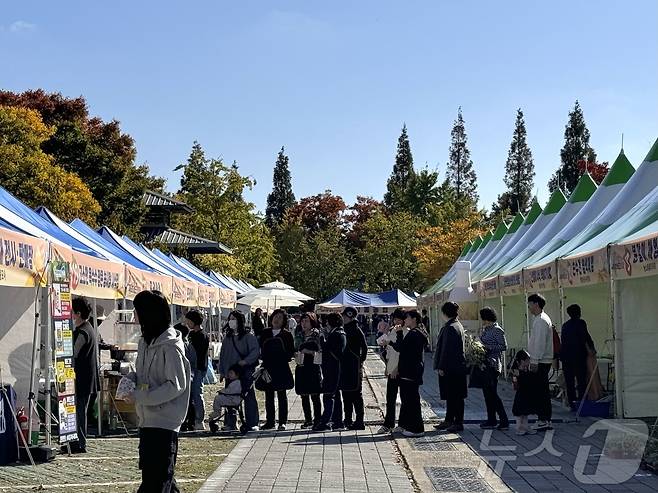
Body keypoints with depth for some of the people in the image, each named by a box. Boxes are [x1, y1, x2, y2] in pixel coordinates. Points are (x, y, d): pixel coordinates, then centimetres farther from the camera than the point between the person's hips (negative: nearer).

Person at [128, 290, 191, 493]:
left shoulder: (170, 346, -17)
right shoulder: (145, 342, 11)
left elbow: (177, 385, -19)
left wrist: (142, 396, -20)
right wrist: (131, 379, 0)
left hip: (164, 422, -9)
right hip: (147, 420, 9)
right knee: (150, 472, 18)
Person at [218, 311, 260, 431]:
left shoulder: (248, 336, -3)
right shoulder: (227, 337, 14)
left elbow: (256, 351, -9)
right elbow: (222, 355, 17)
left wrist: (245, 361, -19)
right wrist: (222, 371, 13)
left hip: (246, 372, -5)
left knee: (249, 397, -1)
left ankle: (251, 424, 4)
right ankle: (230, 423, 12)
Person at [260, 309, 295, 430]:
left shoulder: (287, 334, 0)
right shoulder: (265, 333, 9)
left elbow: (291, 352, -1)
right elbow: (260, 349, 12)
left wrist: (284, 358, -14)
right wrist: (264, 358, -4)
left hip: (281, 369, -3)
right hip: (268, 368, 3)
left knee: (282, 396, 3)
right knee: (269, 396, 7)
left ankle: (282, 422, 7)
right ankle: (270, 421, 15)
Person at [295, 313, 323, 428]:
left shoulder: (317, 335, -3)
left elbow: (322, 352, -5)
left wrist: (310, 352, -13)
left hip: (313, 368, -6)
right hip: (302, 368, 6)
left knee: (315, 396, -4)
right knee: (304, 396, 7)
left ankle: (317, 420, 0)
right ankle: (308, 420, 15)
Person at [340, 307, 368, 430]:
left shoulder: (356, 330, -12)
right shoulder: (345, 329, 12)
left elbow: (364, 348, -16)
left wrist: (360, 362, -13)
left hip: (354, 368, -9)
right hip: (345, 367, 9)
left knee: (356, 395, -3)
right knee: (346, 395, 13)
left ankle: (359, 422, 2)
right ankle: (348, 421, 22)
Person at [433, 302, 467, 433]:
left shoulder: (449, 328, -17)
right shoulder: (458, 326, 13)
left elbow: (446, 349, -20)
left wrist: (441, 367, -16)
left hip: (451, 368, -10)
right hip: (458, 367, 10)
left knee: (454, 396, -4)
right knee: (451, 396, 16)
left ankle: (458, 423, 0)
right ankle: (449, 421, 24)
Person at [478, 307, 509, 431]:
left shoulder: (497, 330, -10)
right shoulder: (485, 329, 15)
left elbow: (504, 346, -14)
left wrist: (488, 347, -18)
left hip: (493, 364, -9)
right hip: (485, 364, 9)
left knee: (492, 393, -8)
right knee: (487, 392, 10)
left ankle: (504, 421, -4)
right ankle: (491, 420, 16)